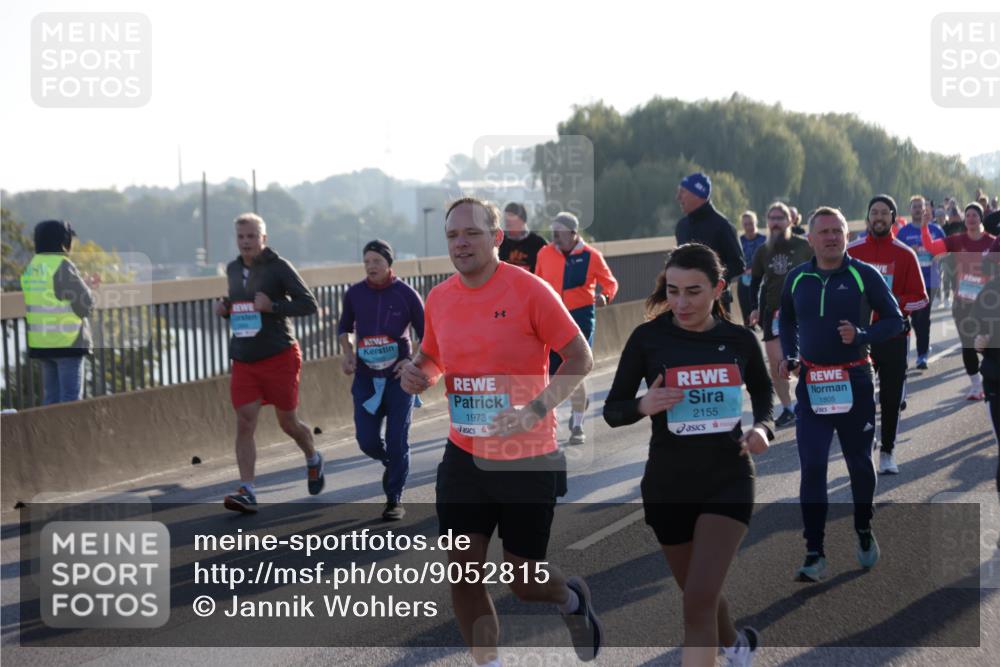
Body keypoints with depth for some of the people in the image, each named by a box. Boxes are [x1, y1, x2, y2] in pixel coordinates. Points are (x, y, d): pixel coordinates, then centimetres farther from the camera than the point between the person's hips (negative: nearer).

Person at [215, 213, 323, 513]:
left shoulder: (279, 267, -8)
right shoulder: (233, 269, 11)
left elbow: (309, 304, -11)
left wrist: (272, 305, -23)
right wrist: (224, 309, 5)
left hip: (279, 357, -4)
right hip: (243, 361, 4)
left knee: (288, 423, 7)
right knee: (244, 424, -8)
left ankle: (313, 460, 38)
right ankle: (247, 492, -11)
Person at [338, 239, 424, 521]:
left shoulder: (406, 294, -8)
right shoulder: (354, 293, 0)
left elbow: (426, 335, -1)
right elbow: (345, 327, 18)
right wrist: (347, 354, 2)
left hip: (399, 376, -3)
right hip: (365, 378, 3)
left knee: (397, 441, -1)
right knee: (367, 441, 0)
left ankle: (394, 500, 11)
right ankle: (392, 463, 34)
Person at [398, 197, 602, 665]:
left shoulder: (529, 290, -13)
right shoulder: (438, 299, 2)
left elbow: (580, 357, -10)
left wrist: (536, 410, -22)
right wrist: (417, 373, -5)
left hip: (528, 459, -4)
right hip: (465, 456, 4)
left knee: (526, 581, 6)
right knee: (462, 573, -2)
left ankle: (572, 600, 42)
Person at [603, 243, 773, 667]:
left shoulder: (739, 340, -4)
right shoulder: (648, 338, -8)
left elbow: (763, 393, 16)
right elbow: (611, 411, -4)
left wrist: (762, 428, -5)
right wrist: (643, 406, -25)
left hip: (728, 480, -1)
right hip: (668, 486, 1)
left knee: (699, 601, -15)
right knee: (699, 596, 18)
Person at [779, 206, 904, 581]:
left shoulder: (864, 276, -5)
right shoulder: (797, 279, 4)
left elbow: (894, 321, -1)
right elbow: (787, 321, 20)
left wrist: (861, 335, -18)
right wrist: (789, 356, 4)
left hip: (854, 381, -1)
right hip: (811, 382, 1)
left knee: (859, 462, 13)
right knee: (812, 468, -6)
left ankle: (864, 532, 38)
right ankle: (814, 554, -3)